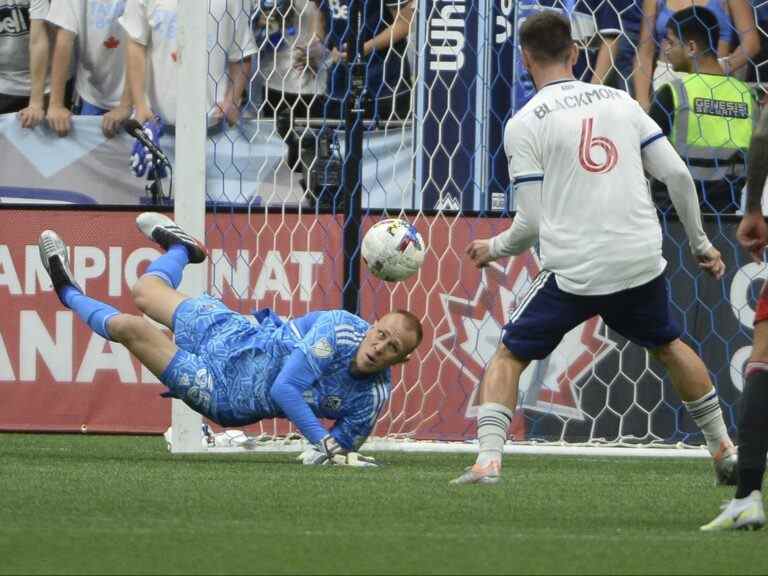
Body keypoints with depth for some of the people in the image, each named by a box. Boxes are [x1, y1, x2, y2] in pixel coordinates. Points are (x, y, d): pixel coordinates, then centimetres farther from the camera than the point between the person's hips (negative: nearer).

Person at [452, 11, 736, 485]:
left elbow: (532, 223, -4)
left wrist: (493, 250, 15)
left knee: (509, 357, 11)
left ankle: (489, 459, -7)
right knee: (668, 345, 28)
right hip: (641, 263, 4)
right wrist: (700, 242, 17)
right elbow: (677, 174, 6)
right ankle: (725, 450, 31)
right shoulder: (619, 102, 9)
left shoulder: (523, 125, -2)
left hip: (573, 271, -3)